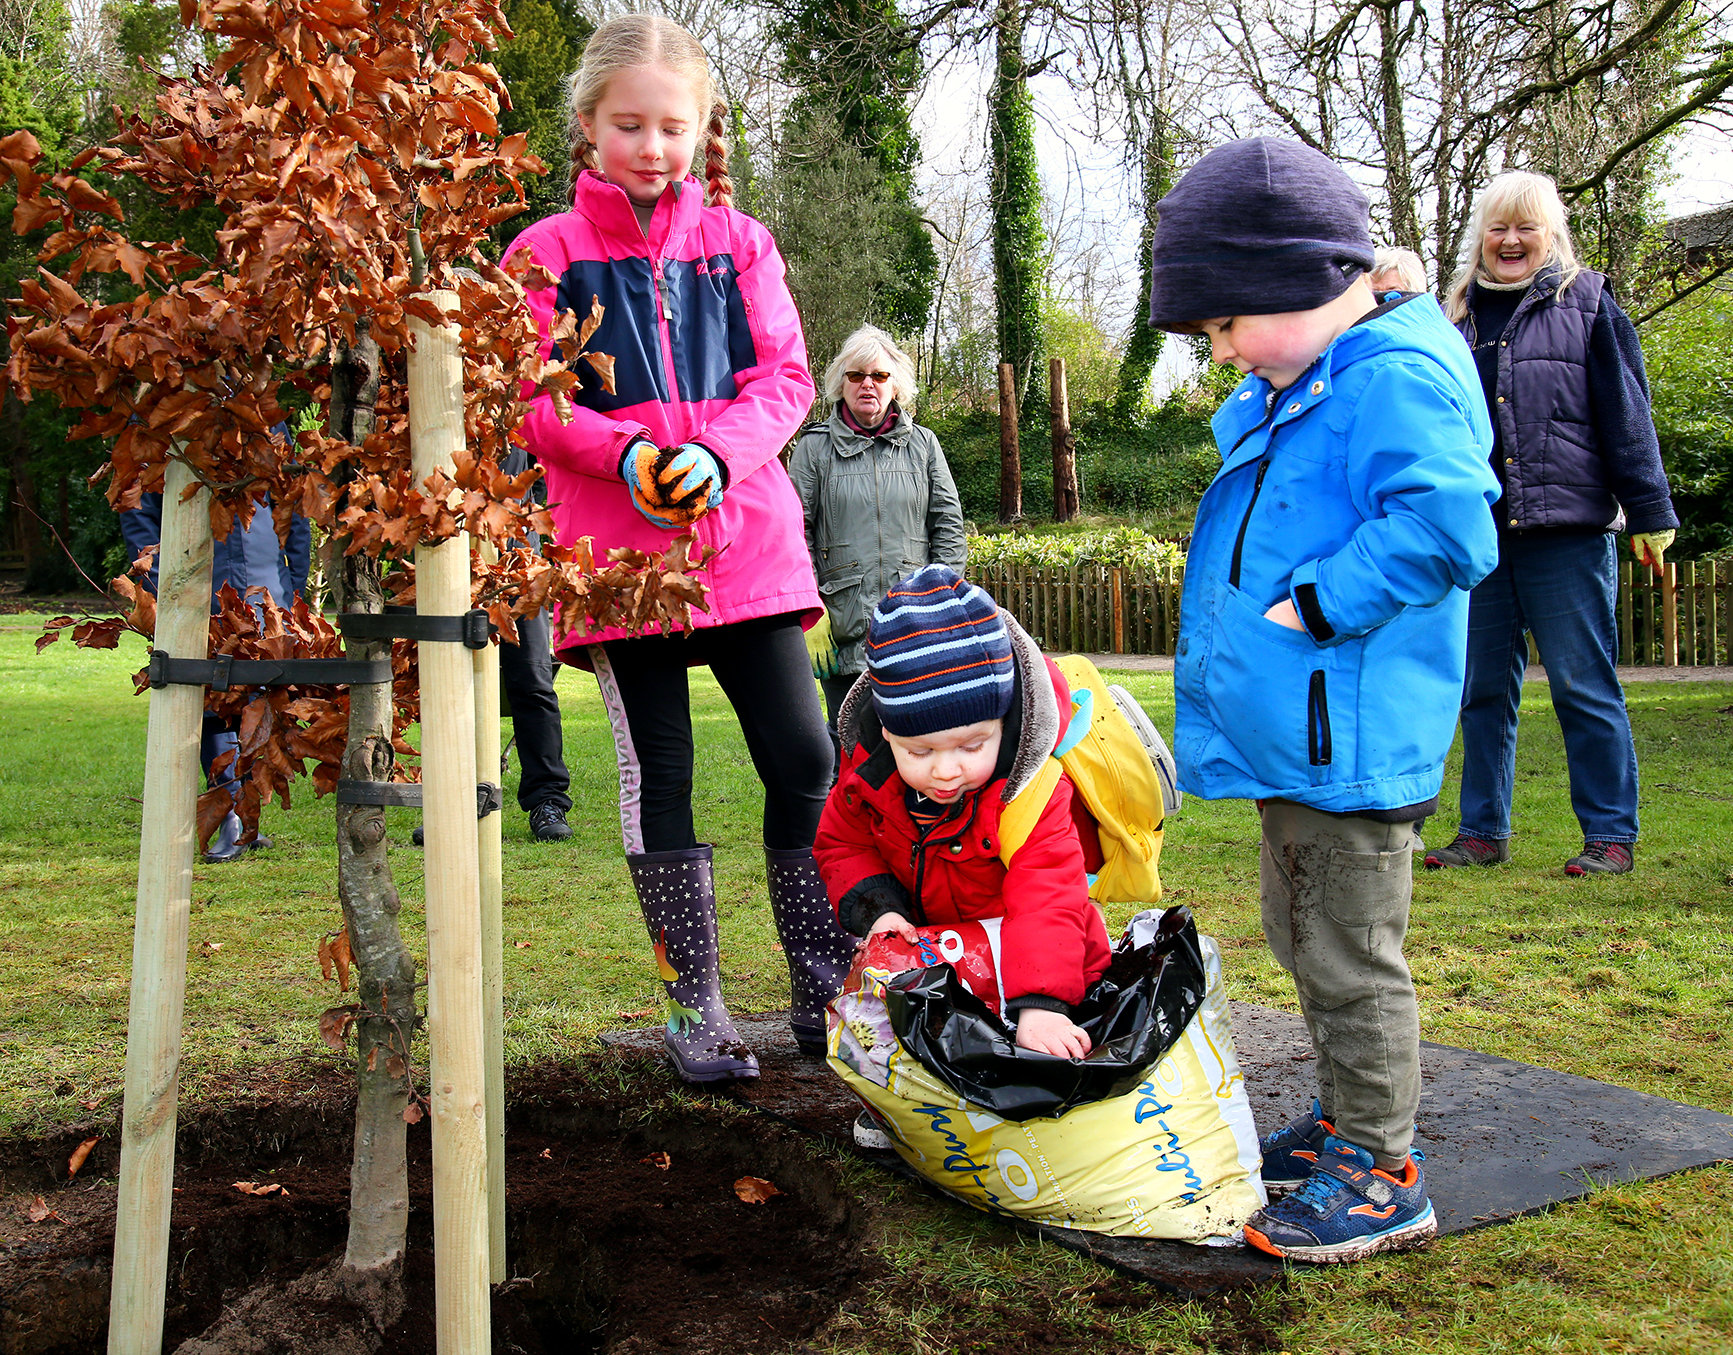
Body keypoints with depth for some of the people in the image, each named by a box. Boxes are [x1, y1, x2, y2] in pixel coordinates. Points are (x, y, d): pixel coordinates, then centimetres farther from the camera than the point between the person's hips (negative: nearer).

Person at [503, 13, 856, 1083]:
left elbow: (785, 376, 4)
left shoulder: (737, 240, 11)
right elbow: (529, 399, -1)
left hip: (747, 538, 2)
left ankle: (828, 990, 14)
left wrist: (717, 450, -15)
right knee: (660, 775, 4)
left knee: (805, 757, -1)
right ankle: (695, 1006, 16)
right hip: (616, 548, -1)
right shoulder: (549, 251, 5)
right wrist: (626, 453, -19)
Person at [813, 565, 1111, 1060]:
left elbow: (1046, 903, -39)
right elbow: (840, 845, -2)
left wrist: (1038, 1006, -52)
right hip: (926, 952, 4)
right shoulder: (867, 769, -19)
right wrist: (877, 908, -22)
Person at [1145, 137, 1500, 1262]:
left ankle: (1382, 1174, 14)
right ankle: (1349, 1119, 37)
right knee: (1306, 939, 21)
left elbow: (1446, 531, -28)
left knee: (1349, 957, 0)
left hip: (1349, 739, -11)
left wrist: (1311, 608, -25)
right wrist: (1249, 621, 14)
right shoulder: (1292, 393, 15)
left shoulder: (1395, 378, -17)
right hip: (1289, 735, 11)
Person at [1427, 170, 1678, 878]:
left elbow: (1627, 415, 1)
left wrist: (1649, 512, -4)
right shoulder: (1456, 316, 16)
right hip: (1476, 532, 4)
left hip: (1568, 527, -4)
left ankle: (1610, 835, 7)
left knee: (1584, 687, -2)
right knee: (1482, 689, 8)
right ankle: (1483, 830, 17)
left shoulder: (1586, 302, 6)